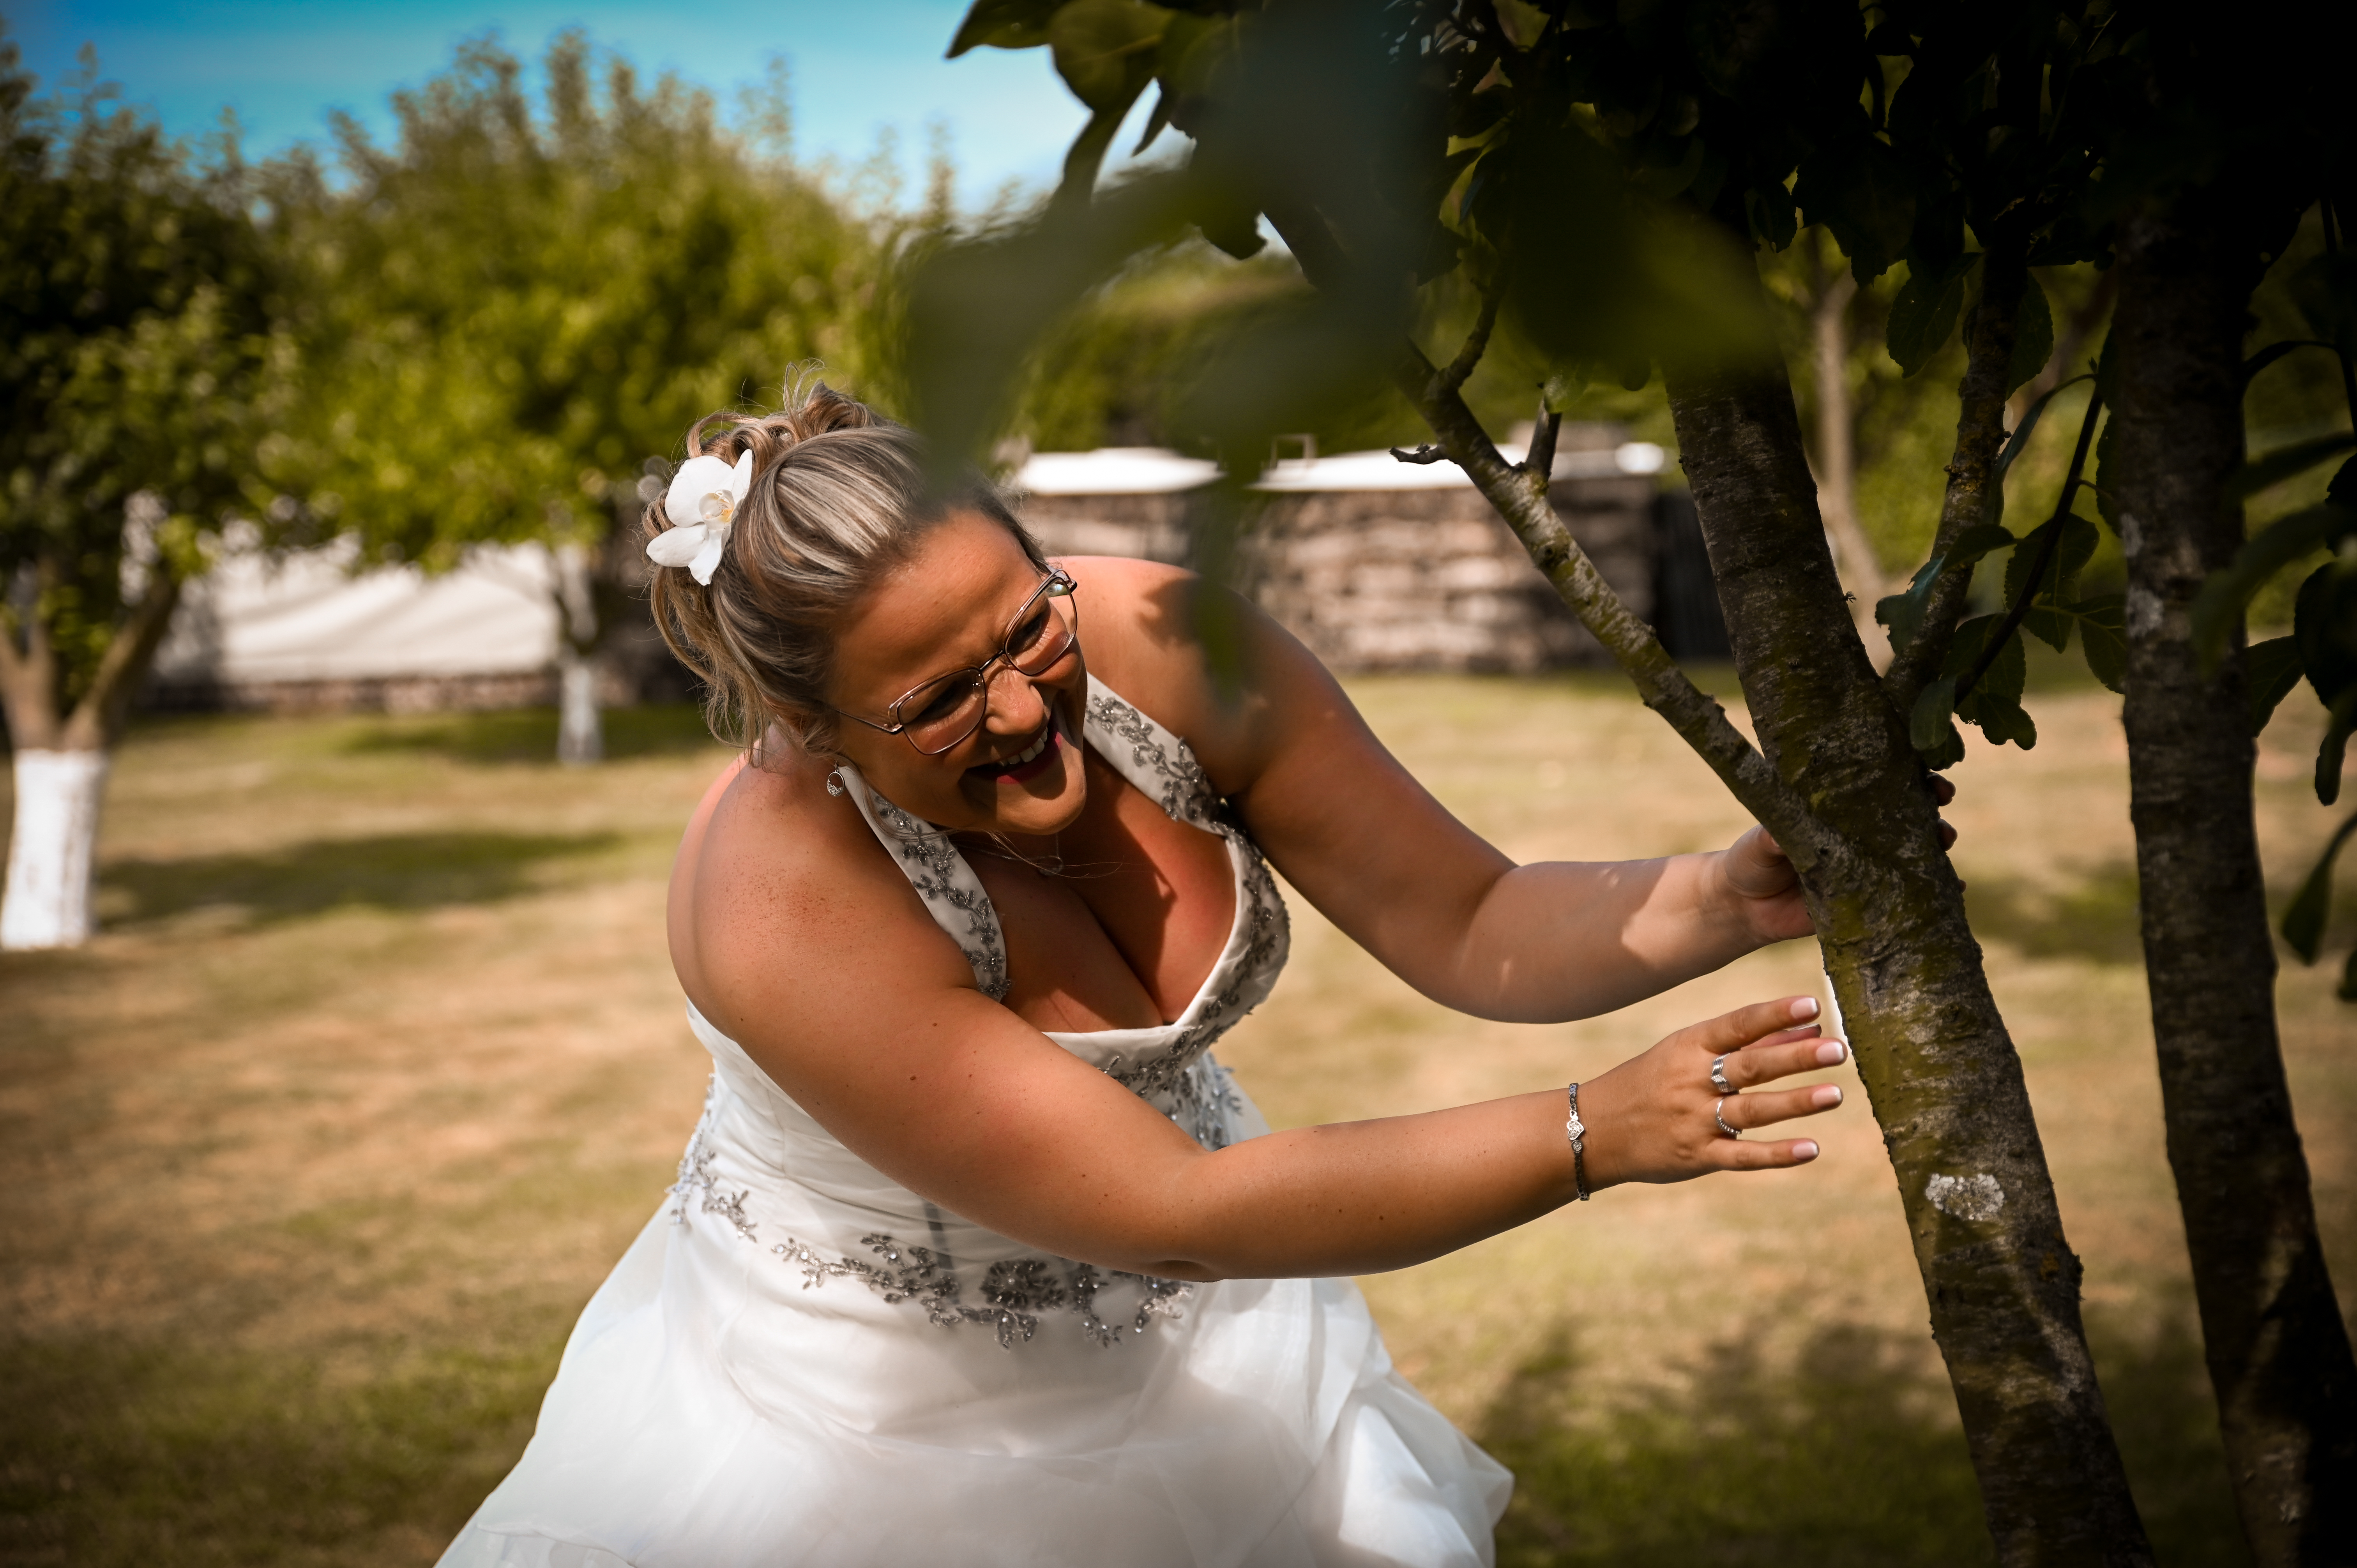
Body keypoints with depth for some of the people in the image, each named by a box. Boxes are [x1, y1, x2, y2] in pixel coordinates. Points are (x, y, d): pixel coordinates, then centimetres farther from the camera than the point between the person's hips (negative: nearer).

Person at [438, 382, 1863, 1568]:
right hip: (884, 1415, -4)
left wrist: (1725, 900, -32)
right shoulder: (785, 914, -34)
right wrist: (1597, 1134, -36)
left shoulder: (1165, 647, -21)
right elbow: (1173, 1215, -33)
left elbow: (1465, 926, -14)